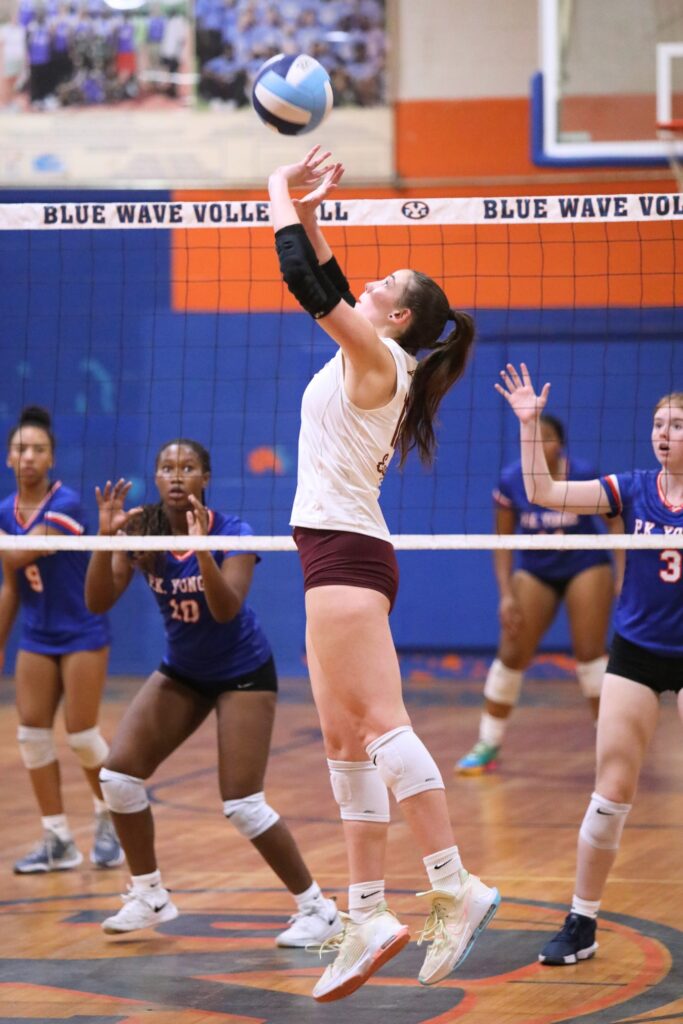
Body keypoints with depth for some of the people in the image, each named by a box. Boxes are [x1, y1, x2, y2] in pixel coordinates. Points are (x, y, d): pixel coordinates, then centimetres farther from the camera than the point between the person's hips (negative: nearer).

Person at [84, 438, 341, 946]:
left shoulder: (231, 532, -20)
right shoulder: (143, 531, -9)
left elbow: (227, 609, -32)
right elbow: (99, 601, -17)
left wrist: (202, 551, -46)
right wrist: (106, 538, -31)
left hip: (243, 673, -5)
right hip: (181, 671, 5)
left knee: (242, 805, -13)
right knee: (118, 773, -9)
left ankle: (318, 908, 1)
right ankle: (149, 895, 9)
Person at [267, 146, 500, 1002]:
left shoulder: (376, 355, -7)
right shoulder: (369, 360, 17)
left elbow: (304, 279, -11)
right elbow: (327, 286, 30)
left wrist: (282, 197, 1)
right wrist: (307, 210, 23)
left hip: (345, 553, -10)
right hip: (341, 555, 10)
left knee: (378, 726, -17)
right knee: (347, 747, 6)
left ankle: (454, 888, -22)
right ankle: (367, 917, 4)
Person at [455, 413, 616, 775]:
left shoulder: (583, 475, -18)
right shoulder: (510, 481, -13)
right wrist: (506, 594, -12)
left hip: (586, 568, -2)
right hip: (535, 574, 2)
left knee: (590, 652, -12)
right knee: (511, 654, -2)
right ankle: (488, 746, 10)